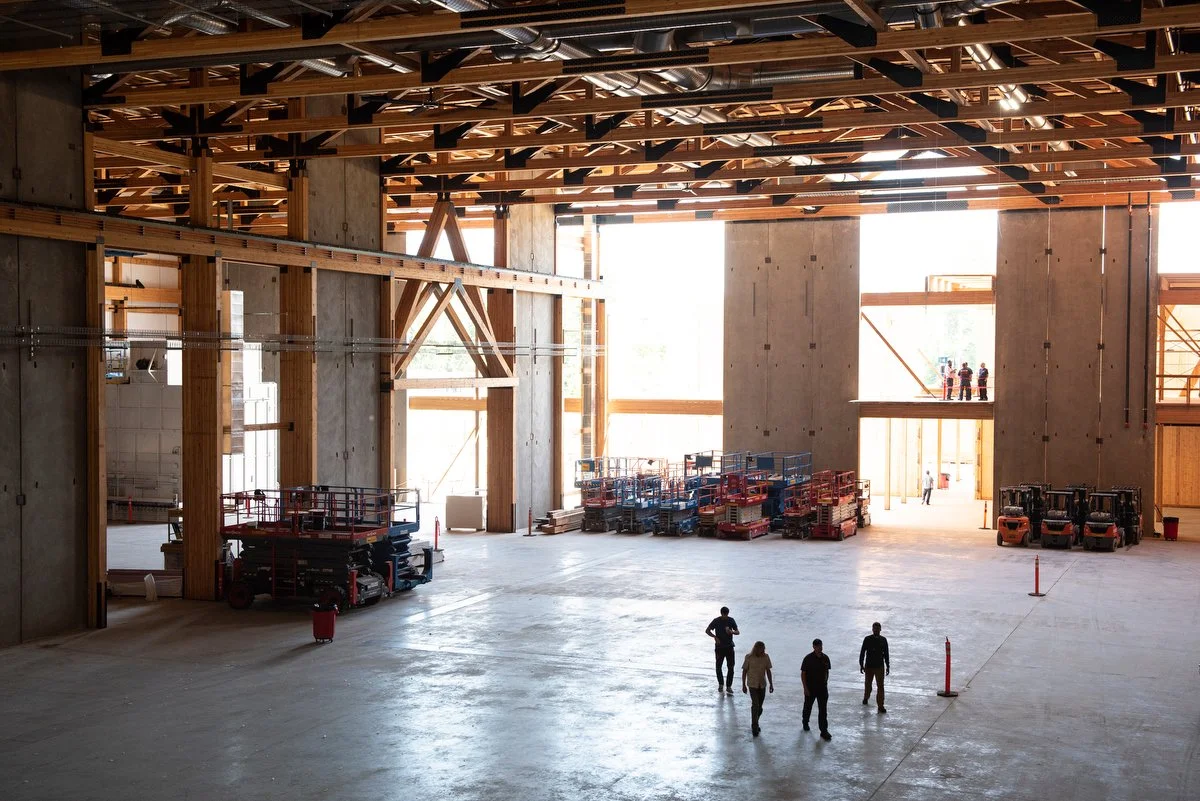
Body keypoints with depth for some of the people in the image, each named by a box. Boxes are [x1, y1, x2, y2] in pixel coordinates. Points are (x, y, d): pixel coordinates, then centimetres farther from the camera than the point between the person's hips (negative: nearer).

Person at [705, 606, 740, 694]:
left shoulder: (731, 620, -1)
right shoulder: (716, 621, -6)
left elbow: (738, 632, 3)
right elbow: (707, 630, -1)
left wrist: (732, 632, -20)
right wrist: (715, 637, -17)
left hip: (729, 647, 1)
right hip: (719, 647, -1)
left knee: (730, 667, -3)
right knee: (718, 667, 6)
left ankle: (729, 686, 6)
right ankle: (720, 685, 25)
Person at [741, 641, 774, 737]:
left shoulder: (766, 657, -3)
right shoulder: (749, 657, -13)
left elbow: (768, 671, 5)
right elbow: (744, 671, -5)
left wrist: (771, 684, 4)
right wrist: (743, 685, -3)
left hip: (762, 685, 4)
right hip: (752, 685, -4)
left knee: (759, 707, 10)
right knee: (755, 705, -13)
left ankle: (755, 724, 29)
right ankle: (754, 727, -6)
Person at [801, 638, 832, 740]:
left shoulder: (825, 658, -2)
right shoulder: (808, 658, -14)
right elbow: (803, 674, -11)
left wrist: (825, 684, 13)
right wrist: (805, 688, -14)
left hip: (822, 688, 2)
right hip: (810, 688, -2)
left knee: (823, 710, -2)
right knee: (808, 706, 18)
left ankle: (824, 731, 0)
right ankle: (805, 722, 43)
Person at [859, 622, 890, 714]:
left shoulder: (883, 640, -2)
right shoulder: (867, 639, -8)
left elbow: (886, 654, 6)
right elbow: (862, 652, -3)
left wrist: (887, 666, 7)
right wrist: (861, 665, -3)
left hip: (880, 666, 1)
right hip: (869, 666, -1)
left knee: (880, 686, -3)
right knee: (868, 685, 15)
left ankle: (880, 706, 1)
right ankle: (866, 698, 43)